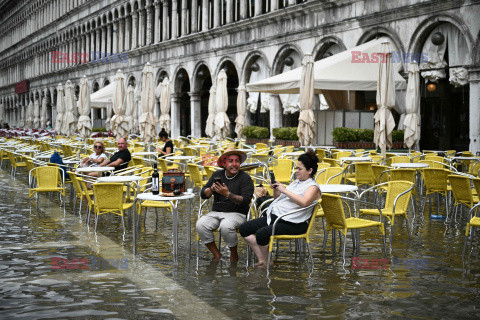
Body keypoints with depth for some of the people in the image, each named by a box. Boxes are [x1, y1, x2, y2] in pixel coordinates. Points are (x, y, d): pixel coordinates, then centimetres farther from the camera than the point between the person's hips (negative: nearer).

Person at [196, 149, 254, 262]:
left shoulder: (245, 178, -3)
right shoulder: (217, 175, 12)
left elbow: (246, 201, -14)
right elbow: (203, 194, 10)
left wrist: (228, 194, -26)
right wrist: (211, 189, -12)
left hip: (237, 213, -4)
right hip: (216, 212, 5)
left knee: (225, 226, -36)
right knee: (200, 225, -24)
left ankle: (234, 254, -8)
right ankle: (216, 254, -6)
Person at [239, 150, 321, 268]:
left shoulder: (313, 187, -3)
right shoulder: (295, 182, 24)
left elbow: (304, 202, -25)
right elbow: (279, 200, 30)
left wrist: (285, 190, -18)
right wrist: (276, 190, 8)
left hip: (293, 223, -10)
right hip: (275, 216, 10)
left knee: (262, 233, -31)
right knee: (244, 228, -4)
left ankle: (267, 262, -8)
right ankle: (261, 259, -8)